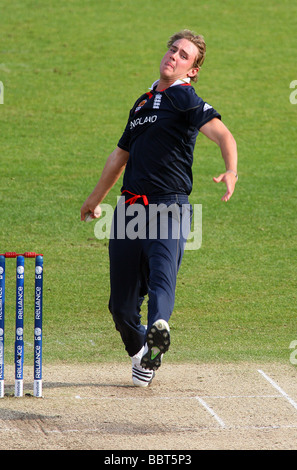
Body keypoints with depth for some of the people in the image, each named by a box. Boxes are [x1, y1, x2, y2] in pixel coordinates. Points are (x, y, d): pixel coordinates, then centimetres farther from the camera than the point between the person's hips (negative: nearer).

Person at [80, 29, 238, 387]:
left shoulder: (184, 97, 1)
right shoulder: (143, 103, 23)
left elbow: (221, 133, -17)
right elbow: (120, 156, 37)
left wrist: (231, 171, -38)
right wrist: (95, 200, 48)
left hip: (169, 209, -6)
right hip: (129, 209, 6)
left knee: (162, 277, -31)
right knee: (121, 303, 6)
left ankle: (159, 330, -55)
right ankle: (140, 354, 27)